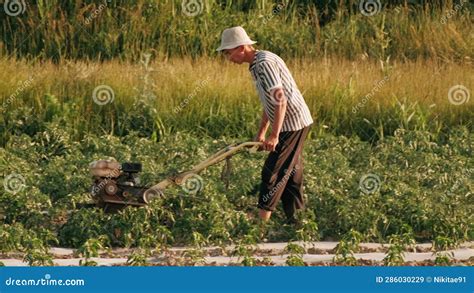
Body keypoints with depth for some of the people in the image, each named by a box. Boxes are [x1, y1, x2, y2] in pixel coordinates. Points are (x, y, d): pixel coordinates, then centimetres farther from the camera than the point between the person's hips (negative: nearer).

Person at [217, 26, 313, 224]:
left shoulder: (265, 63, -19)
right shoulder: (257, 65, 13)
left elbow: (280, 100, -26)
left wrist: (274, 136, -27)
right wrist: (261, 132, 22)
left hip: (292, 124, -10)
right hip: (295, 123, 10)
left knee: (272, 172, -7)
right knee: (290, 174, 12)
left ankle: (262, 221, -5)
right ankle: (294, 221, 15)